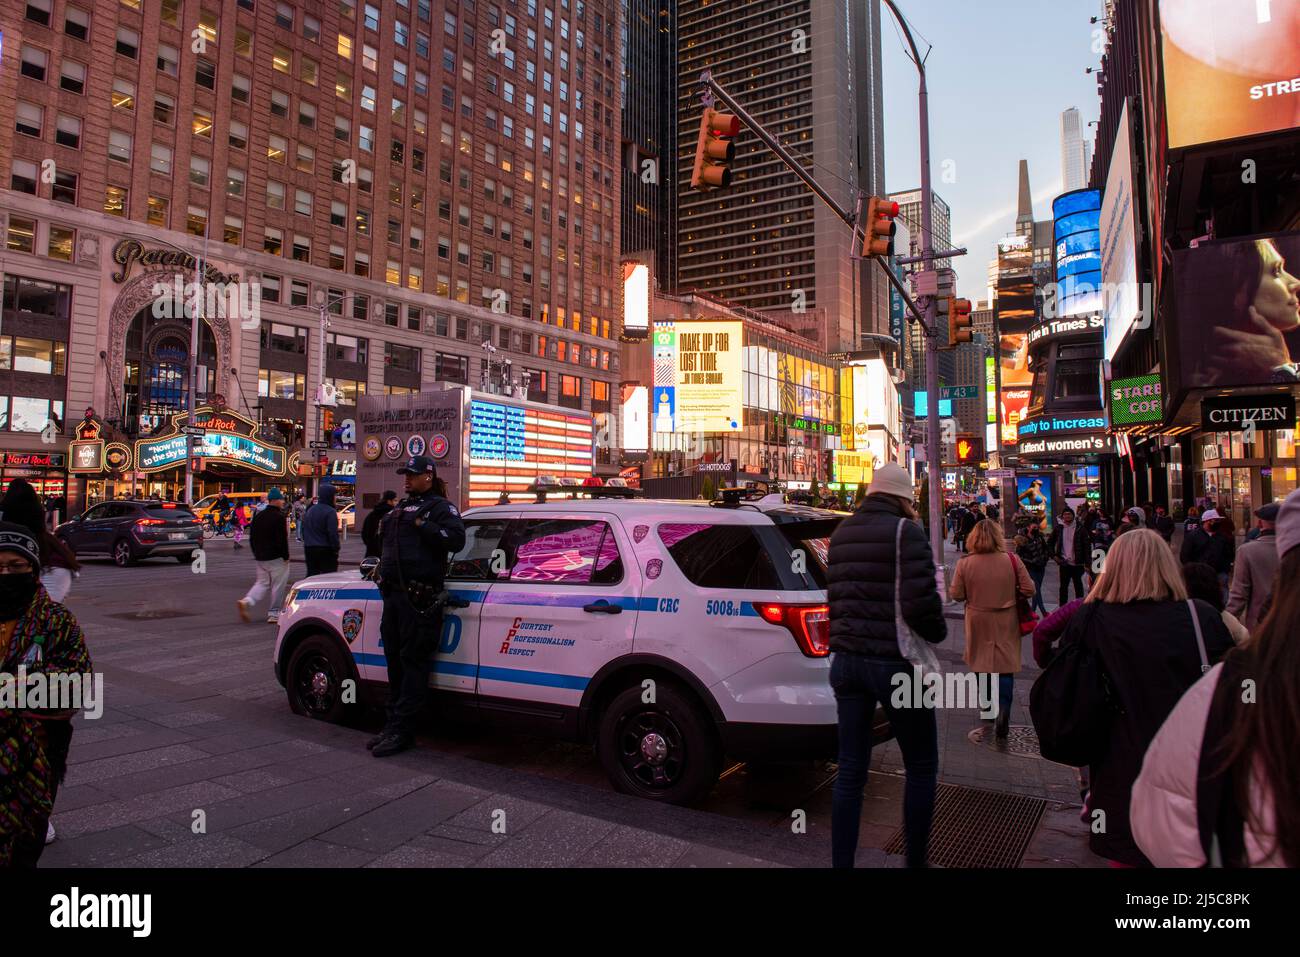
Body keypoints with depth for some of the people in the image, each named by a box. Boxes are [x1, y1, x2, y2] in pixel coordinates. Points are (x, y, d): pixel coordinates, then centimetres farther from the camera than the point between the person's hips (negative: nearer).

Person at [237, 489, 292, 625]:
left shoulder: (258, 516, 10)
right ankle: (273, 614, 8)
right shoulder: (279, 517, -14)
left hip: (260, 557, 7)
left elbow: (252, 537, 15)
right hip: (276, 558, -7)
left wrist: (256, 554, 21)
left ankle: (246, 601, -9)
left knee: (262, 583, 15)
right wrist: (286, 556, -9)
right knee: (278, 585, 3)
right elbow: (282, 539, -17)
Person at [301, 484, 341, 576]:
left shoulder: (309, 510, 12)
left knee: (311, 575, 12)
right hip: (326, 550, -7)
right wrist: (336, 550, -11)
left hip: (309, 549, 7)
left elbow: (304, 530, 19)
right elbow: (333, 533, -18)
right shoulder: (330, 512, -14)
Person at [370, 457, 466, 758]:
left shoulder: (439, 507, -3)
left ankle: (402, 731, 0)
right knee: (395, 662, 14)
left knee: (413, 663, -4)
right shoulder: (402, 507, 22)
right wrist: (381, 567, 18)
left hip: (418, 596, -9)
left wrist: (422, 525, -19)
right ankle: (393, 724, 24)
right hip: (393, 593, 9)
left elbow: (456, 539, -18)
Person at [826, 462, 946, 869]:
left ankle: (841, 861, 18)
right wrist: (938, 631, 1)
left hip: (846, 660, 6)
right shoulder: (905, 531, -10)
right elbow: (920, 604, -17)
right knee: (921, 767, 13)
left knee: (850, 770, 11)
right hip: (894, 663, -6)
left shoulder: (840, 534, 11)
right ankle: (915, 860, 22)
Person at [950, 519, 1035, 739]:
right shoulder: (1012, 560, -12)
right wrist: (1010, 594, 11)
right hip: (1006, 622, 0)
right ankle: (1003, 711, -11)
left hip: (978, 622, 1)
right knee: (1005, 666, 5)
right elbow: (1029, 590, -7)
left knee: (981, 663, 18)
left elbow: (956, 595, -8)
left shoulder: (965, 564, -13)